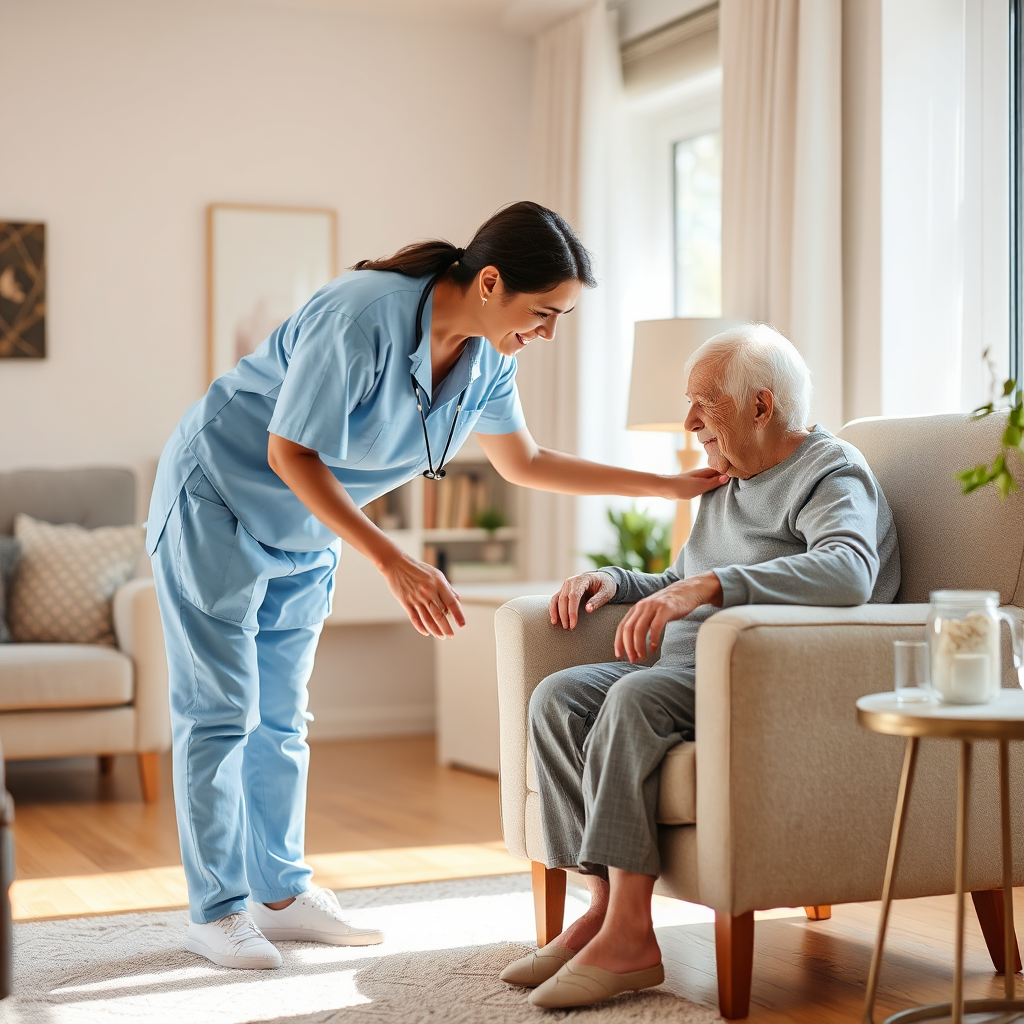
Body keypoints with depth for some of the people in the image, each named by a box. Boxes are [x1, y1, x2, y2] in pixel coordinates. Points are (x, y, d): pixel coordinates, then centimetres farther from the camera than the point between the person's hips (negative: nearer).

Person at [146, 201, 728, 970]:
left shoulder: (488, 359, -7)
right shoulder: (363, 316, -32)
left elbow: (525, 462, 8)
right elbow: (290, 453, -28)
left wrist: (670, 486, 4)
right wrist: (395, 563, -33)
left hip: (305, 533, 7)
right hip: (218, 499, -7)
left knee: (280, 715, 11)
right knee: (222, 712, -4)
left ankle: (280, 891, 20)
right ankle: (216, 910, 6)